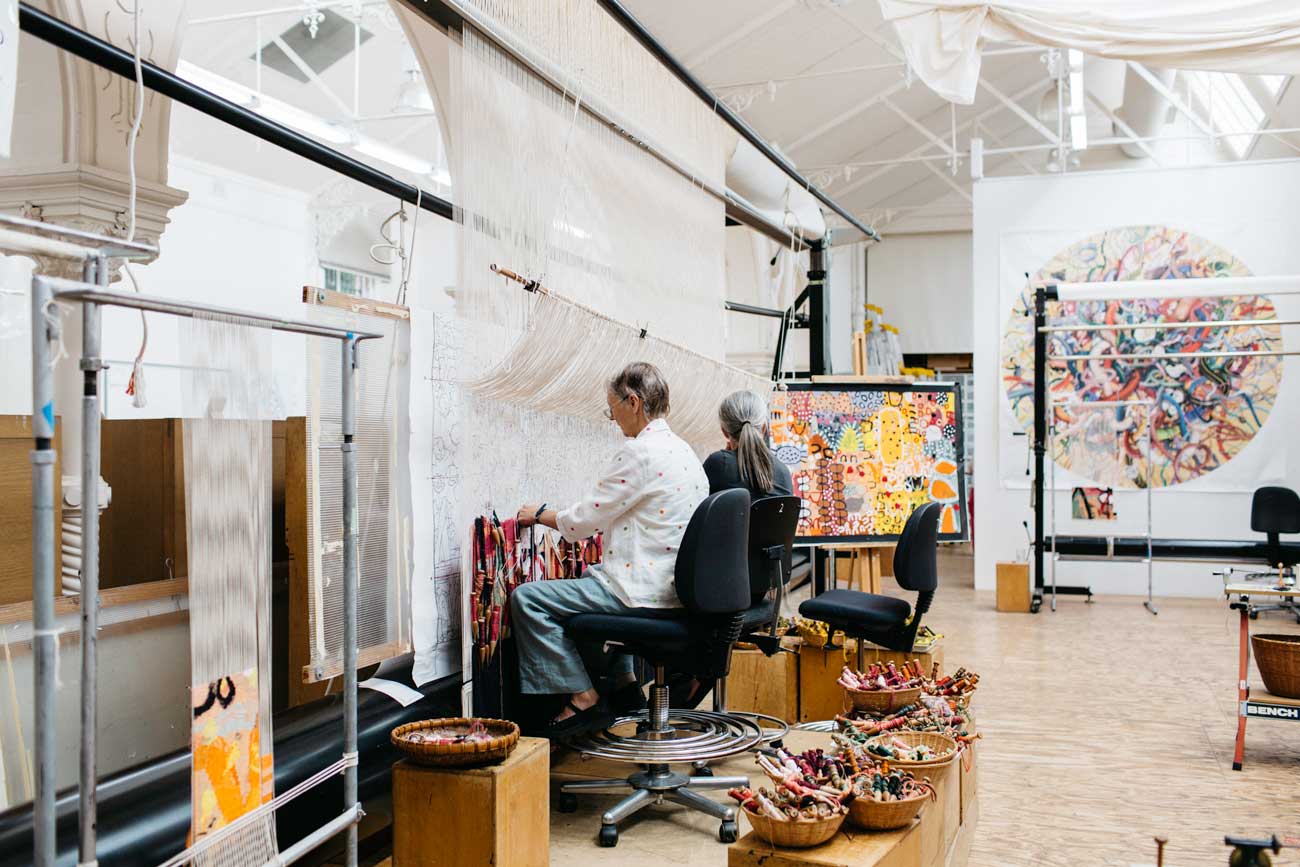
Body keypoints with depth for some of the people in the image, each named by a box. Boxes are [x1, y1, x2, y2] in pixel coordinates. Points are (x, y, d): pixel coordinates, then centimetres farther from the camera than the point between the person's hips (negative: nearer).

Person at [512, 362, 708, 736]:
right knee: (590, 576, 36)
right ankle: (623, 681, 31)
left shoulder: (640, 452, -17)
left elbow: (585, 519, -11)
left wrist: (539, 514, 7)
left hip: (647, 590, -10)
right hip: (675, 583, 11)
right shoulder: (681, 449, 13)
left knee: (527, 598, -9)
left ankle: (583, 696, -3)